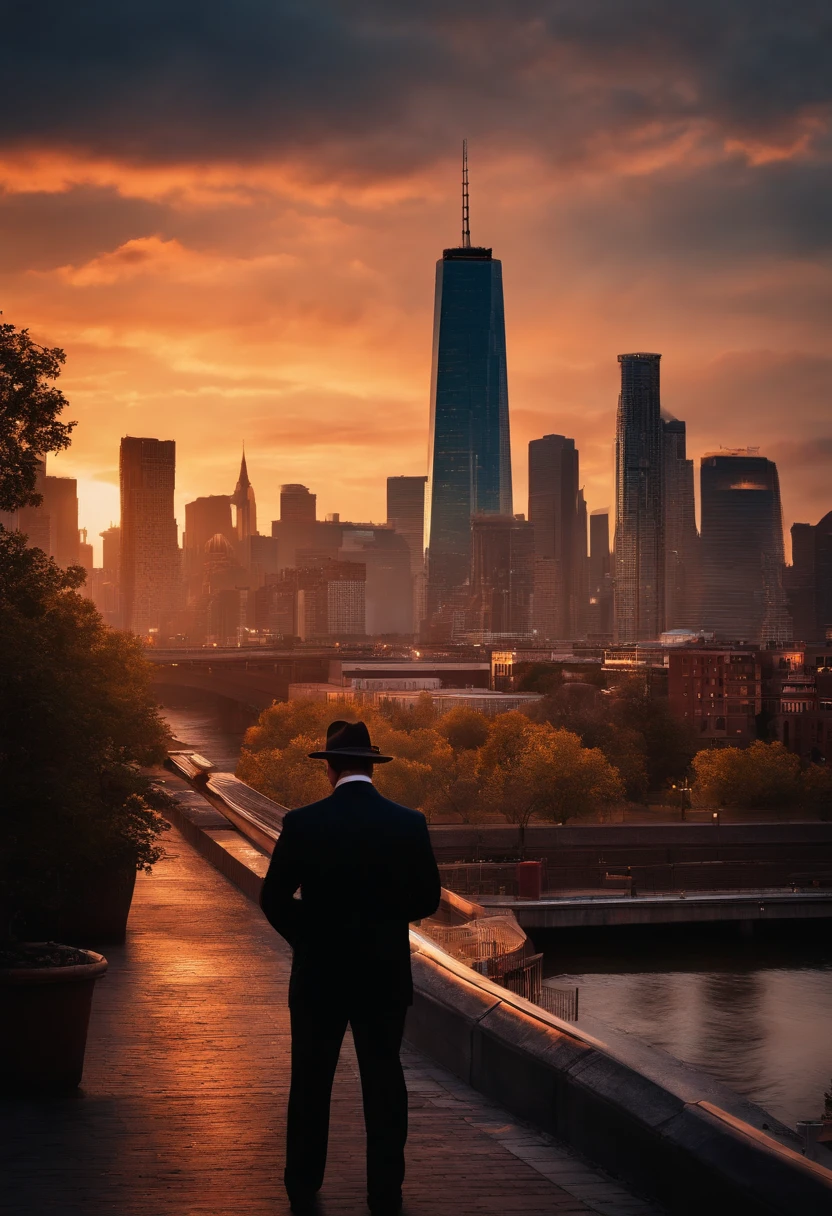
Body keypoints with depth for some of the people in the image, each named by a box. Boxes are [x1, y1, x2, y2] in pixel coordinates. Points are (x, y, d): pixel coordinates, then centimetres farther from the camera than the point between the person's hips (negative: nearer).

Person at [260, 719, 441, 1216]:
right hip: (386, 973, 1)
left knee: (311, 1081, 11)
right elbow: (427, 899, 0)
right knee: (384, 1080, 9)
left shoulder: (303, 824, -10)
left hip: (319, 973, -1)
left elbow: (274, 898, -6)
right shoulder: (409, 823, -6)